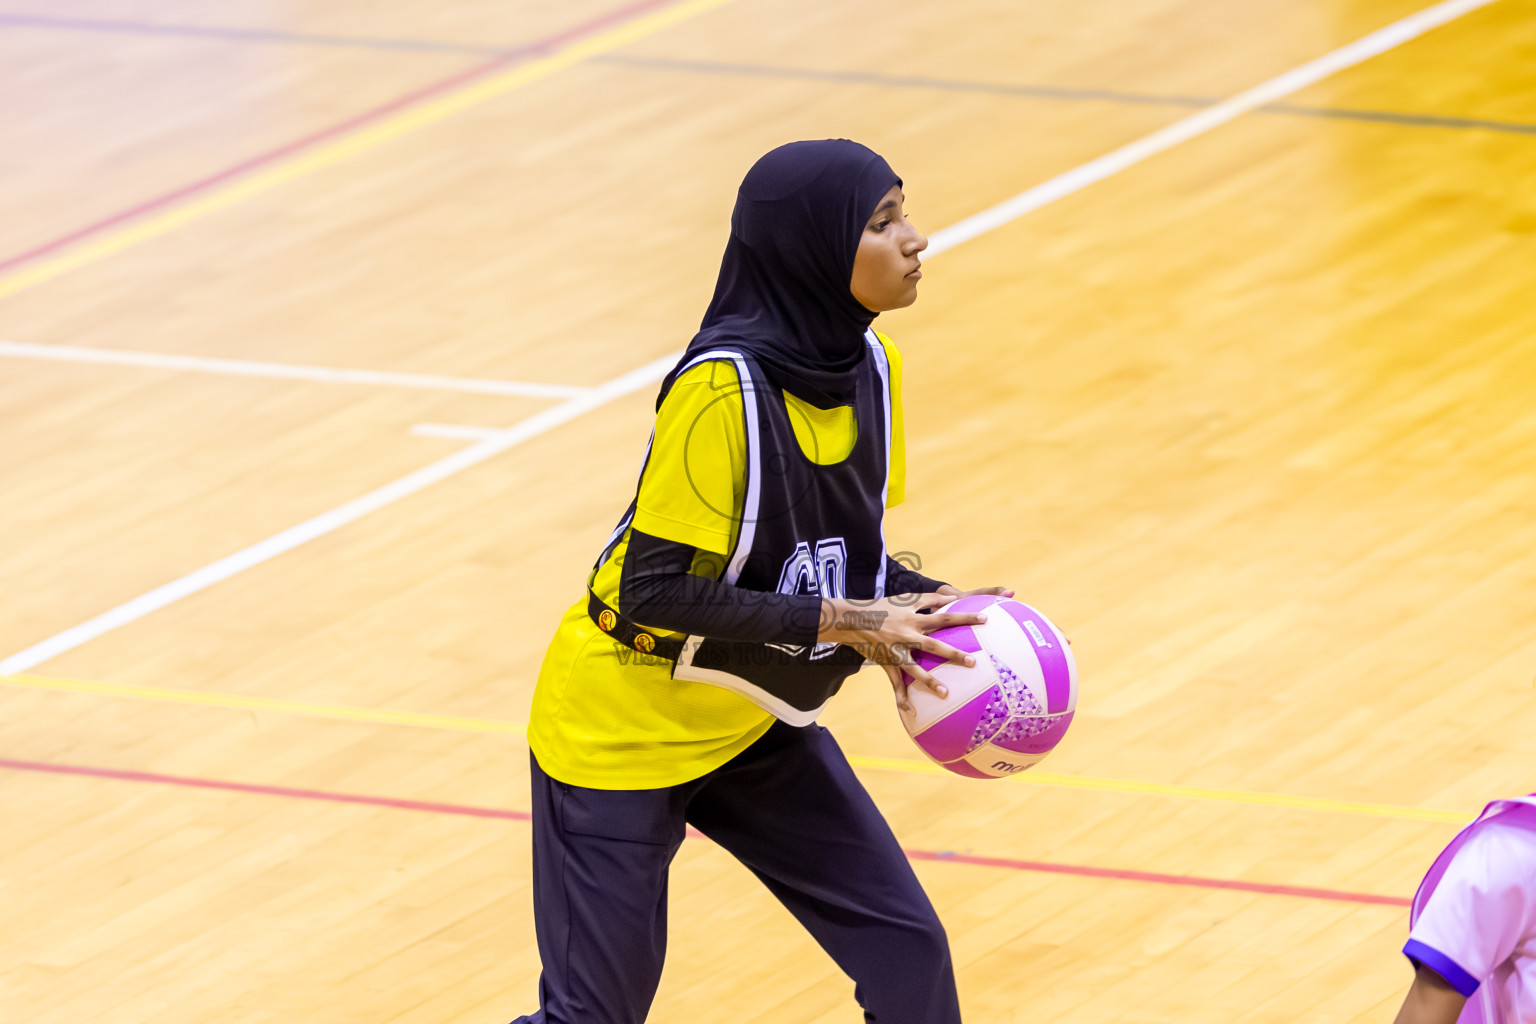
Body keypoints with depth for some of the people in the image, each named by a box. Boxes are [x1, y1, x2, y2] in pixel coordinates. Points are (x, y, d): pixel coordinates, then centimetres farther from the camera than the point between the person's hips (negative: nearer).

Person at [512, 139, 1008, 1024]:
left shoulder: (868, 367, -4)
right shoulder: (724, 388, -29)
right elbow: (657, 590, -28)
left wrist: (927, 605, -11)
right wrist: (844, 624, -28)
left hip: (755, 724, 7)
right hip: (629, 728, -7)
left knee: (907, 951, 0)